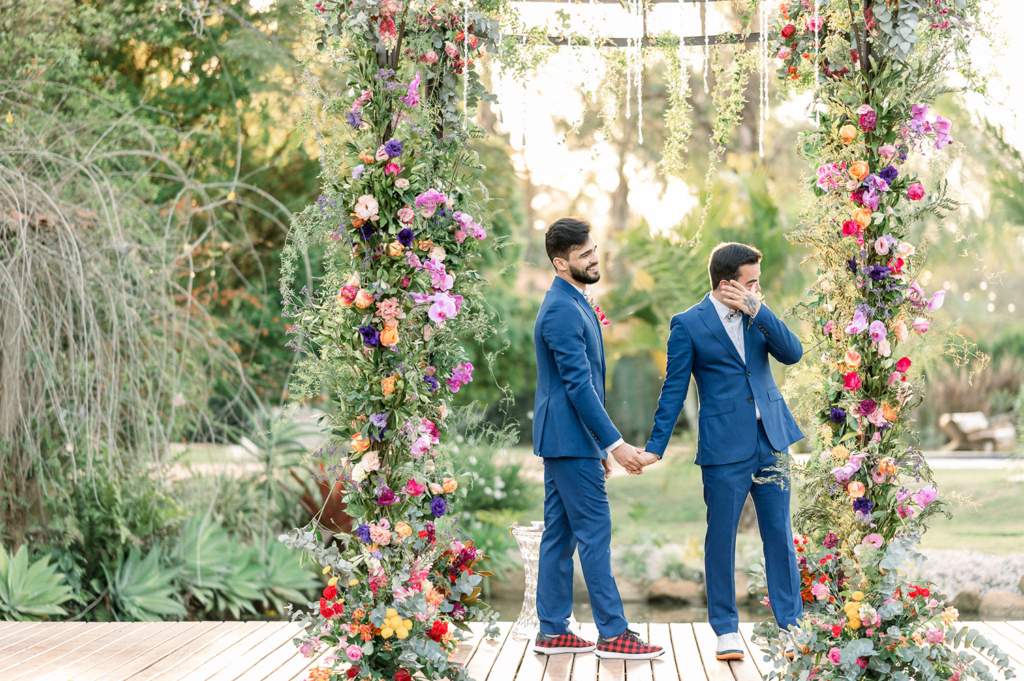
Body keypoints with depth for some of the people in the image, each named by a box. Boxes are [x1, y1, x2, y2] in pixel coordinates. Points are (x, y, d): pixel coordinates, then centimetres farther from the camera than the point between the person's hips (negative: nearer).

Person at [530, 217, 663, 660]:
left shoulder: (573, 303, 16)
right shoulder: (562, 310, -17)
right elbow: (578, 386, -21)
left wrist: (598, 444, 22)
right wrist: (614, 443, -21)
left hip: (563, 439, 10)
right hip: (569, 439, -10)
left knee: (560, 534, 10)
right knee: (595, 532, -7)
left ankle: (552, 632, 14)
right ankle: (612, 634, -3)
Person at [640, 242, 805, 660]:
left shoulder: (757, 315, 9)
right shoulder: (689, 324, -4)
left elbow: (792, 353, -5)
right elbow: (674, 390, -2)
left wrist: (756, 310, -14)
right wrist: (655, 447, -6)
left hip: (771, 439, 4)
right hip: (725, 447, -4)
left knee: (780, 534, 6)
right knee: (721, 536, 2)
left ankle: (791, 625, 12)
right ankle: (726, 630, 12)